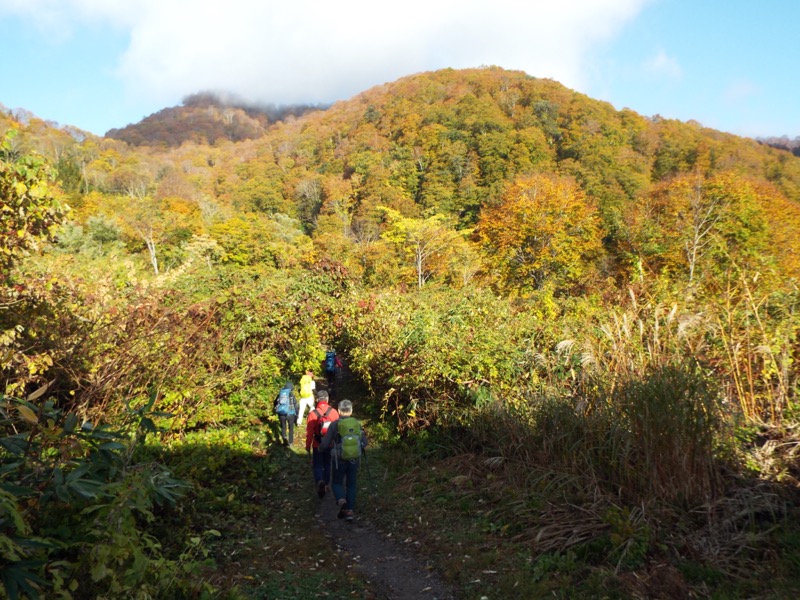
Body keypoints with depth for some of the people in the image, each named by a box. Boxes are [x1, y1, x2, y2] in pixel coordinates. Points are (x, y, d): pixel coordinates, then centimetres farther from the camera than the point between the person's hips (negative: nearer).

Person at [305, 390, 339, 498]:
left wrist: (308, 446, 2)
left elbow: (309, 432, -11)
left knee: (317, 466, 8)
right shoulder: (334, 412, -10)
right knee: (328, 465, 22)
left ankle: (320, 482, -17)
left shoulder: (313, 414, -16)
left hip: (318, 446, -2)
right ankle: (327, 484, 29)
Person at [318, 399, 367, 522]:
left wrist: (322, 447, 13)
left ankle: (341, 500, -11)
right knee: (351, 484, 15)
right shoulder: (357, 424, -2)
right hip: (354, 459, 2)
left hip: (340, 460, -2)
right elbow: (364, 443, 2)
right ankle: (350, 510, 11)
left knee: (337, 482, 15)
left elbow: (324, 444, -10)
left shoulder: (334, 425, -10)